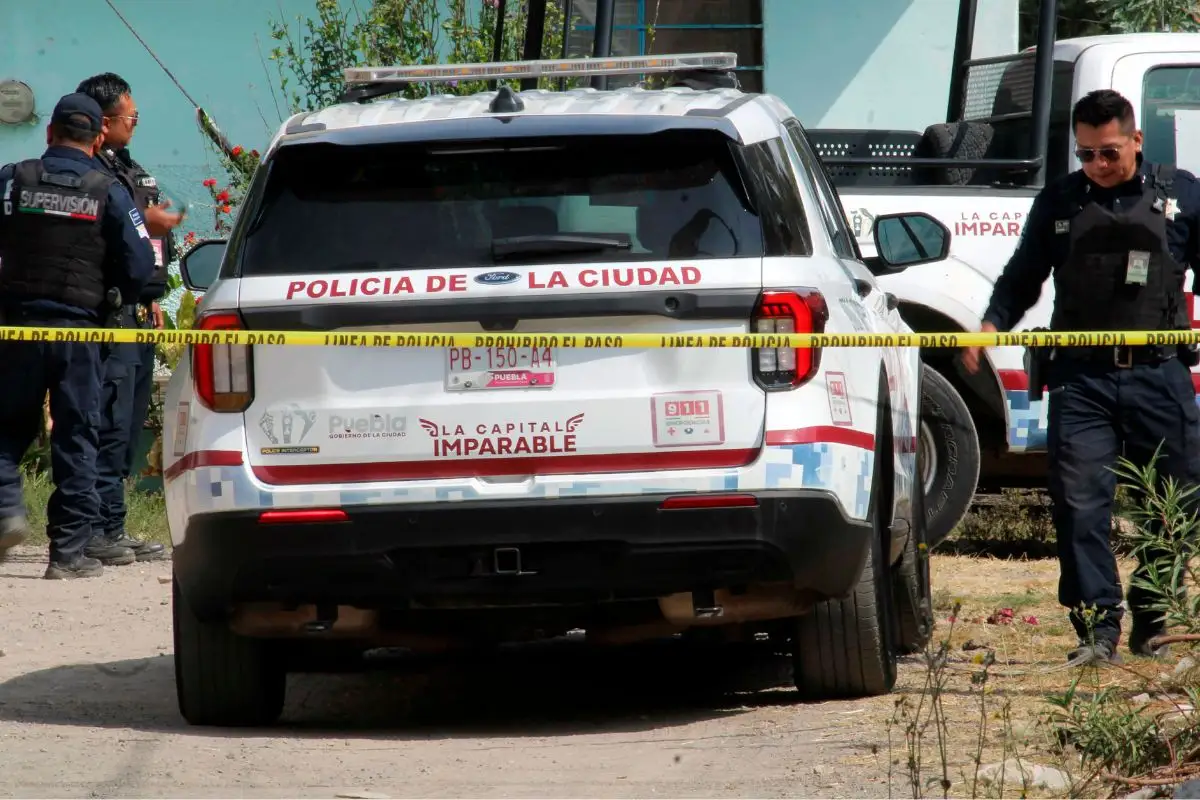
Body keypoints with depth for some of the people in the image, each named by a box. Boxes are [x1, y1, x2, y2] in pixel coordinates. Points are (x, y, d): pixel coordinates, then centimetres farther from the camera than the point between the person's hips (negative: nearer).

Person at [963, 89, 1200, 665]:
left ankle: (1150, 626, 17)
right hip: (1080, 377, 0)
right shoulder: (1059, 201, 10)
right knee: (1080, 504, -9)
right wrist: (991, 325, 0)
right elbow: (1023, 276, 16)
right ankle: (1098, 627, -6)